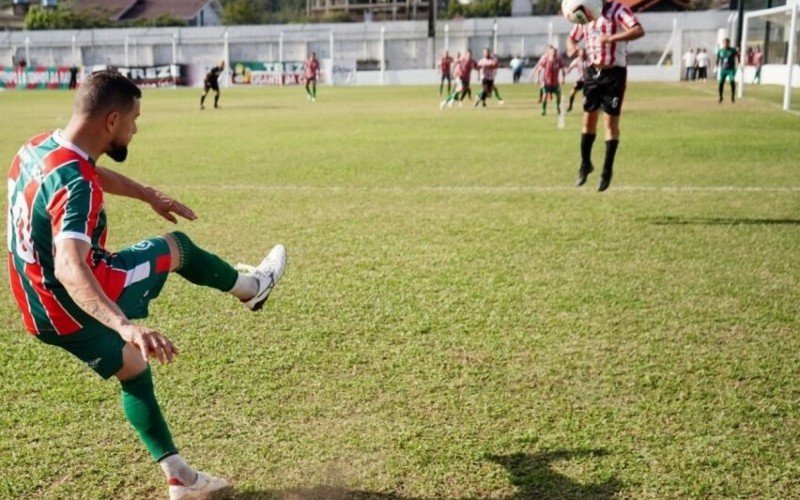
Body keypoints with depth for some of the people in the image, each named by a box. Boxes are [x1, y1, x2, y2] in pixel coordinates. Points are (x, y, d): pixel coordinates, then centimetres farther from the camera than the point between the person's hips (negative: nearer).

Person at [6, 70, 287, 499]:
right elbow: (69, 267, -45)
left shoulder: (38, 147, 1)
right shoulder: (75, 184, -30)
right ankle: (251, 285, 37)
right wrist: (125, 325, -57)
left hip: (40, 309, 9)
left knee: (133, 370, 23)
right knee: (176, 247, 9)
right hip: (75, 307, -9)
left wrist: (149, 195, 35)